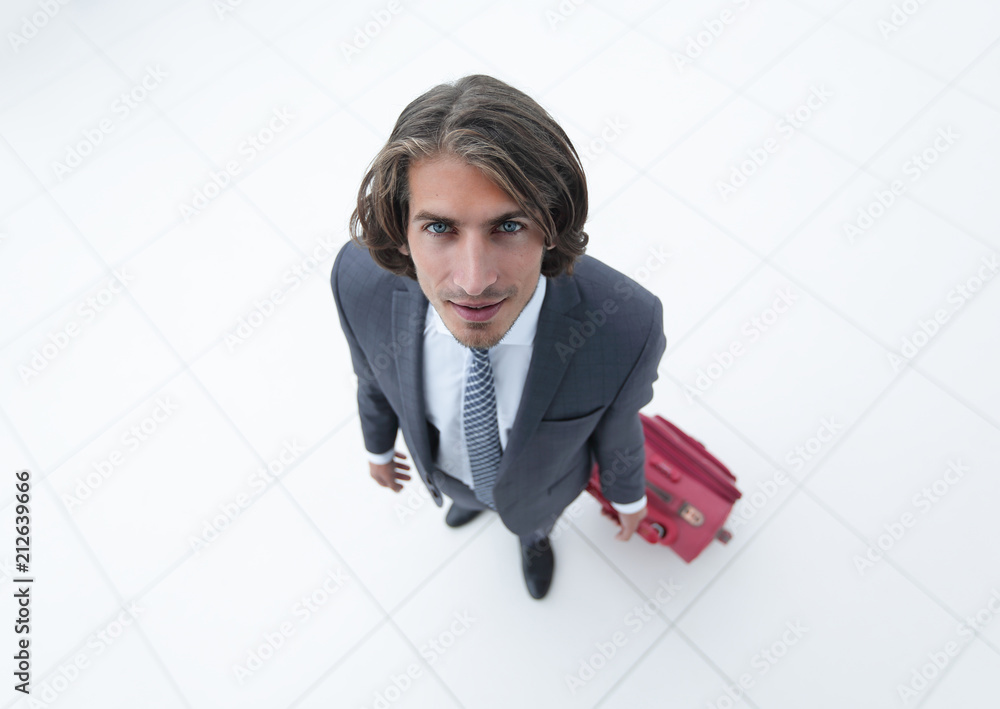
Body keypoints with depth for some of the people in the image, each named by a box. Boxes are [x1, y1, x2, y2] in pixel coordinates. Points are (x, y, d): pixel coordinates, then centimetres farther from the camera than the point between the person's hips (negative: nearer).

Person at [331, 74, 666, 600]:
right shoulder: (361, 282, -39)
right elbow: (373, 370, -14)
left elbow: (616, 421, -20)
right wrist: (378, 444, 6)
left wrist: (628, 494, 0)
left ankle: (534, 535, 74)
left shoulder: (626, 326, -45)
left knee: (533, 513, 36)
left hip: (540, 475, -1)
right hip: (444, 466, 2)